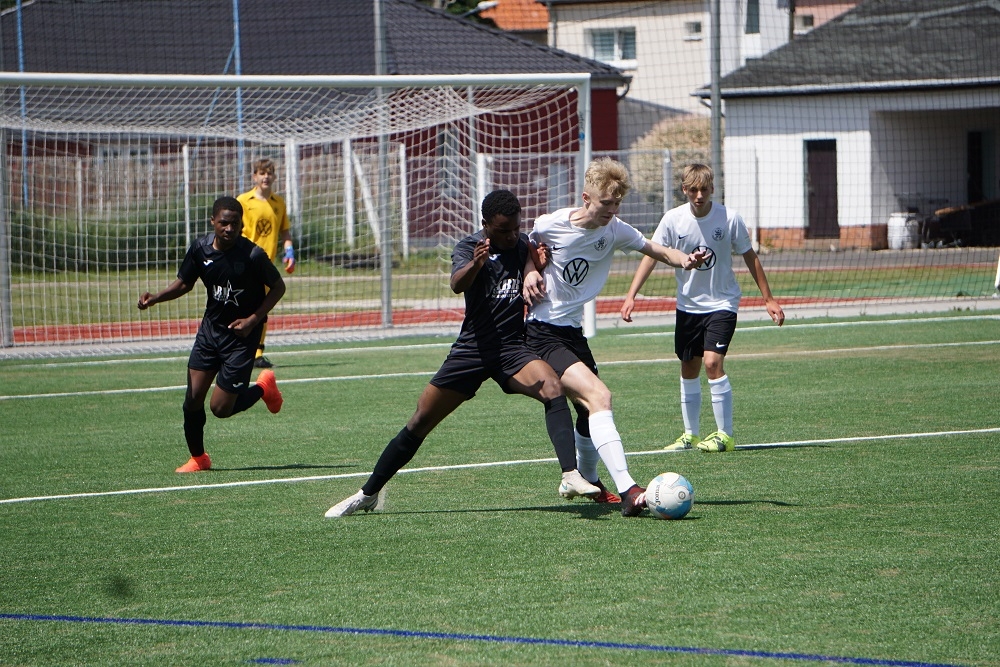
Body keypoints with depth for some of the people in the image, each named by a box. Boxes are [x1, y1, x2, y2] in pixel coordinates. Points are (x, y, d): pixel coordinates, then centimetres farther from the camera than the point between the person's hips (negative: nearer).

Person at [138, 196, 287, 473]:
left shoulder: (253, 255, -20)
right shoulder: (201, 248, -8)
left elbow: (278, 287, -7)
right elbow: (184, 283, 7)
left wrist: (253, 319, -17)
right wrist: (155, 298, -10)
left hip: (241, 335, -4)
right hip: (210, 327, 4)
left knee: (221, 408, -5)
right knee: (193, 398, -2)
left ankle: (263, 388, 24)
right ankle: (198, 458, 19)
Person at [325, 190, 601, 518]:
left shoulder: (523, 245, 5)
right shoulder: (469, 247, -7)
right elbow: (457, 284, -28)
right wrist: (475, 264, -51)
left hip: (513, 349, 2)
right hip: (471, 351, -2)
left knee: (553, 388, -29)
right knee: (420, 422, 2)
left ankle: (571, 476, -35)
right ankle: (369, 494, 17)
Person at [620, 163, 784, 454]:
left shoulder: (730, 218, -12)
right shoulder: (673, 219, -8)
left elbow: (750, 257, -1)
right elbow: (651, 255, -7)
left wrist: (768, 299, 2)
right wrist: (631, 295, -18)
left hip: (722, 302, -3)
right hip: (688, 305, 3)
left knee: (712, 362, -18)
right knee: (689, 368, 10)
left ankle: (725, 435, -11)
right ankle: (690, 434, 23)